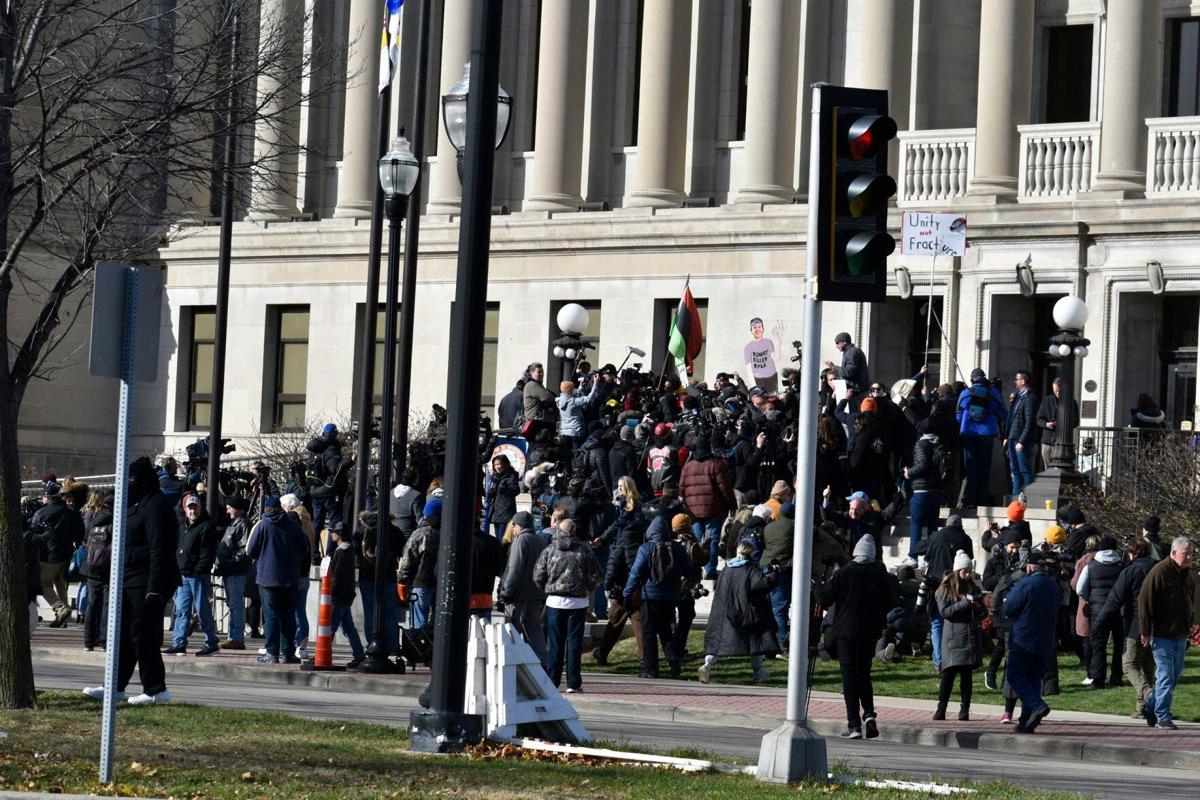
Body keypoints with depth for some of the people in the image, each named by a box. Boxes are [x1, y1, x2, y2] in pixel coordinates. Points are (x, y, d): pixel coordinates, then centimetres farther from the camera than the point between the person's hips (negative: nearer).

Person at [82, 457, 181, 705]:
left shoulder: (155, 505, -14)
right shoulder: (139, 505, 19)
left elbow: (160, 551, -21)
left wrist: (155, 589, -25)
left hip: (145, 582, -11)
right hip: (131, 580, 11)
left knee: (142, 633, -8)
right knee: (123, 632, 11)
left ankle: (156, 689, -3)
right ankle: (115, 687, 16)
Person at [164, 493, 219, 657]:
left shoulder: (206, 527, -7)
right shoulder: (183, 527, 19)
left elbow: (208, 553, -13)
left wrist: (199, 570, -19)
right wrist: (177, 569, 12)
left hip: (199, 575, -8)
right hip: (183, 575, 8)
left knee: (203, 610, -3)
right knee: (182, 610, 6)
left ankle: (211, 643, 3)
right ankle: (179, 644, 7)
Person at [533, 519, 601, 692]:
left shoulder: (549, 551, 0)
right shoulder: (584, 550, -3)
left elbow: (538, 577, 1)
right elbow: (595, 575, 0)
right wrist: (587, 592, 15)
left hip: (555, 601, 1)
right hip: (578, 602, -1)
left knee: (555, 642, 5)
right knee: (574, 641, 3)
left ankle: (552, 681, 4)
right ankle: (573, 683, 2)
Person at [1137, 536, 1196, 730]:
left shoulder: (1188, 574, 9)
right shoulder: (1159, 572, -15)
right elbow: (1144, 602, -14)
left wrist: (1189, 625, 18)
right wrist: (1145, 632, -14)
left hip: (1180, 634, 8)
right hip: (1162, 634, -8)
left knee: (1175, 674, 12)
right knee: (1165, 674, -6)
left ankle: (1151, 707, 25)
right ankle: (1162, 715, 1)